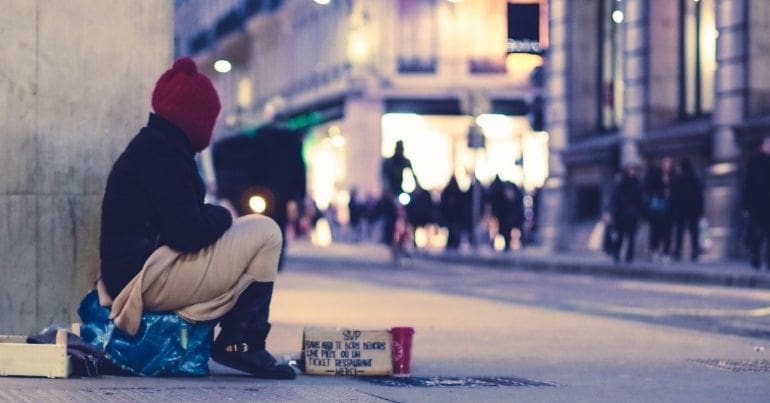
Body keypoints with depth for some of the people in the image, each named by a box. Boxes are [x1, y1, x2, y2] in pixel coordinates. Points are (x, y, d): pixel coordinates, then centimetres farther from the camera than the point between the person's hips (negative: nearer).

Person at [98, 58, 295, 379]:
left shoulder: (150, 145, 18)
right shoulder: (162, 153, -14)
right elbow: (188, 233, -22)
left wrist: (215, 217, 7)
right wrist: (221, 216, -3)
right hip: (149, 278, -11)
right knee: (265, 232, -5)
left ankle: (235, 341, 11)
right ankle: (242, 343, -4)